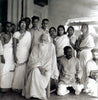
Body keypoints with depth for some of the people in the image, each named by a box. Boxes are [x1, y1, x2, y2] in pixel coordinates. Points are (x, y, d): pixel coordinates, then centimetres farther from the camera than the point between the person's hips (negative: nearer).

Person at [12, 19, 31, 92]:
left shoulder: (28, 33, 6)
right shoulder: (16, 33, 3)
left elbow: (29, 45, 4)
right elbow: (14, 45, -1)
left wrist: (29, 56, -2)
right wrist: (15, 56, -9)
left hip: (26, 54, 1)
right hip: (18, 54, -1)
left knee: (24, 71, 0)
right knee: (17, 70, -1)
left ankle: (22, 86, 11)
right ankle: (17, 87, 10)